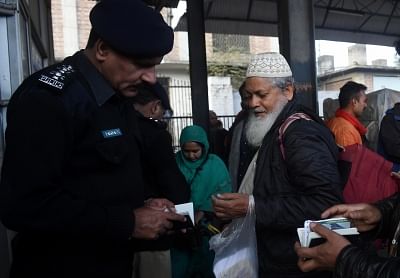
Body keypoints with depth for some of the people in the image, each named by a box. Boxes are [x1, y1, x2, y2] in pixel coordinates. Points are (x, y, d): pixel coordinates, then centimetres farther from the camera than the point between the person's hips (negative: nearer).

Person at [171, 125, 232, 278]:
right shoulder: (175, 163, -1)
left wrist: (203, 212, -17)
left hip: (207, 226, 0)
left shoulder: (216, 164, -2)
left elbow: (222, 192, -7)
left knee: (207, 265, 9)